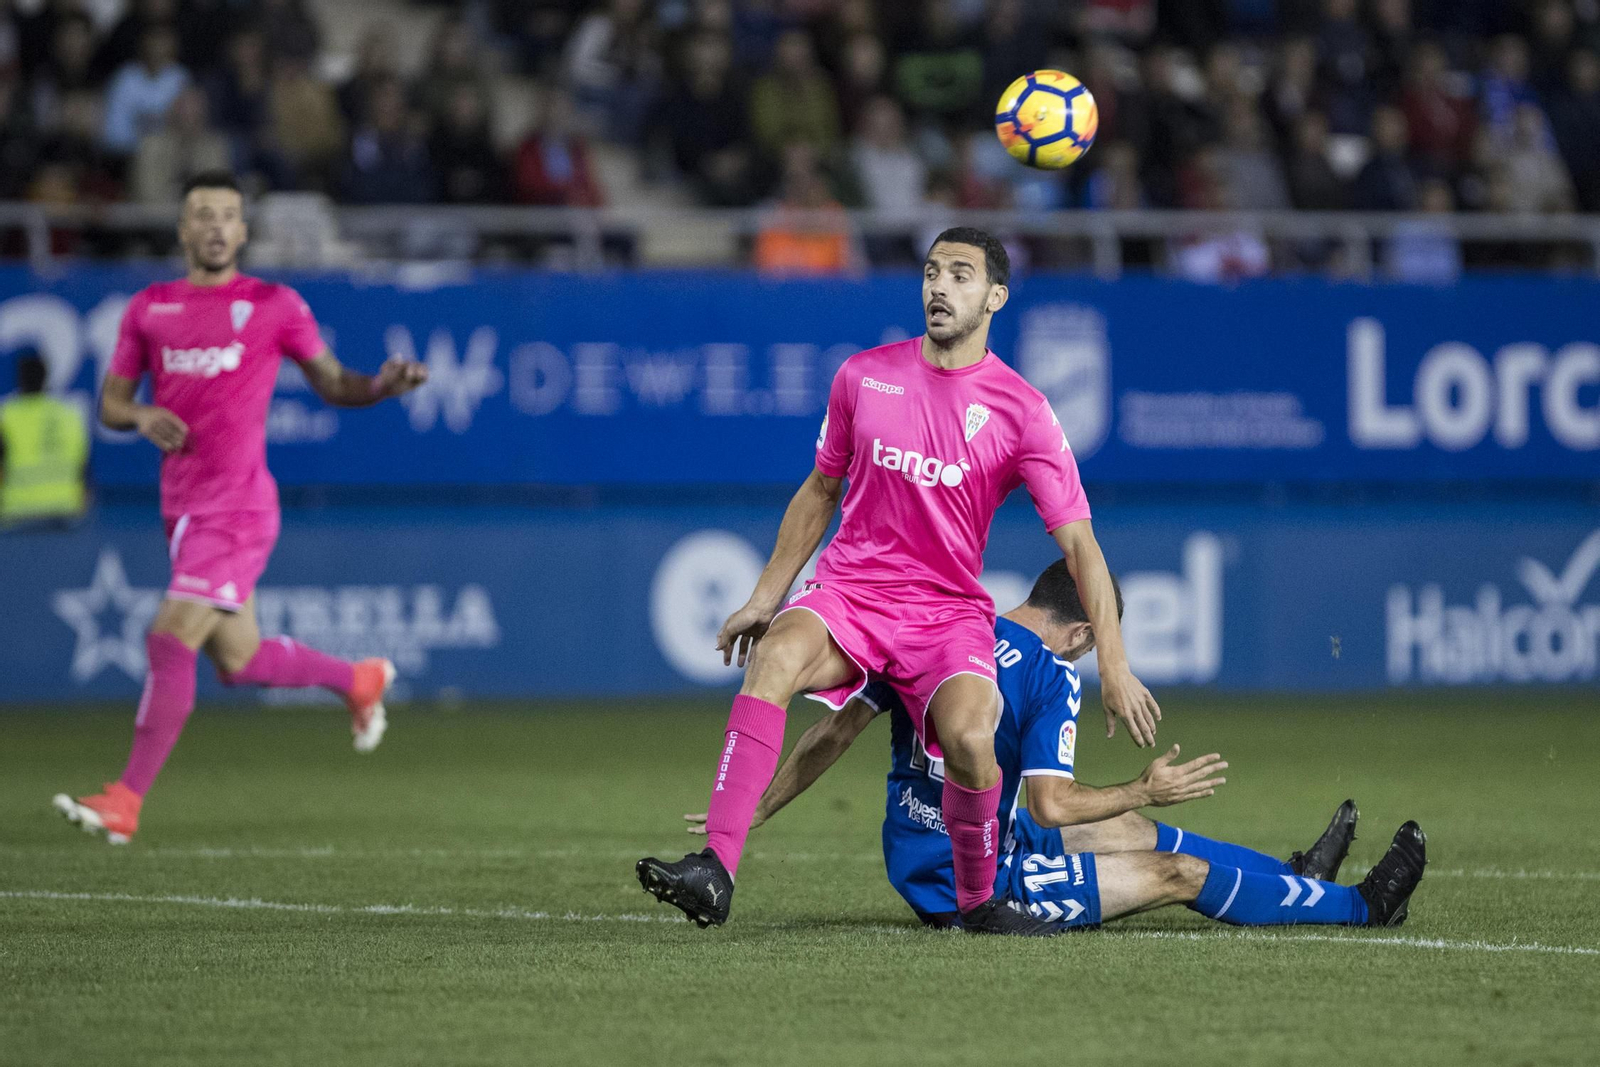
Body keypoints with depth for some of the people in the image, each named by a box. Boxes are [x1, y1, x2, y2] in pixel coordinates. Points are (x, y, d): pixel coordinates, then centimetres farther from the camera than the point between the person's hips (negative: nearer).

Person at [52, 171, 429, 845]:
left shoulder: (274, 306, 0)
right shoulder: (150, 309, 10)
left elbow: (332, 383, 8)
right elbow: (110, 404, 14)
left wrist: (384, 385, -12)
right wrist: (143, 417, -8)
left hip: (237, 505, -6)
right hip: (183, 505, 6)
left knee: (171, 642, -15)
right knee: (238, 661, 15)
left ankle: (125, 801, -12)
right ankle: (359, 680, 41)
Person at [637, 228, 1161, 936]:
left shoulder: (1021, 411, -4)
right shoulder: (863, 376, 5)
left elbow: (1079, 543, -5)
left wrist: (1113, 665, -12)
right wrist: (766, 596, 18)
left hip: (950, 609, -2)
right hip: (848, 591, 2)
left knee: (969, 734, -31)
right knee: (775, 656, -32)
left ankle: (977, 900, -2)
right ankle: (715, 872, -40)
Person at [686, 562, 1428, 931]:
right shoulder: (1051, 677, -16)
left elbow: (835, 732, 4)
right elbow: (1051, 806, -20)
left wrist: (757, 810, 11)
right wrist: (1147, 791, -6)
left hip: (913, 857, 8)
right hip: (971, 883, -8)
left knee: (1132, 830, 23)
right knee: (1180, 872, 4)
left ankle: (1296, 876, 39)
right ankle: (1360, 907, 17)